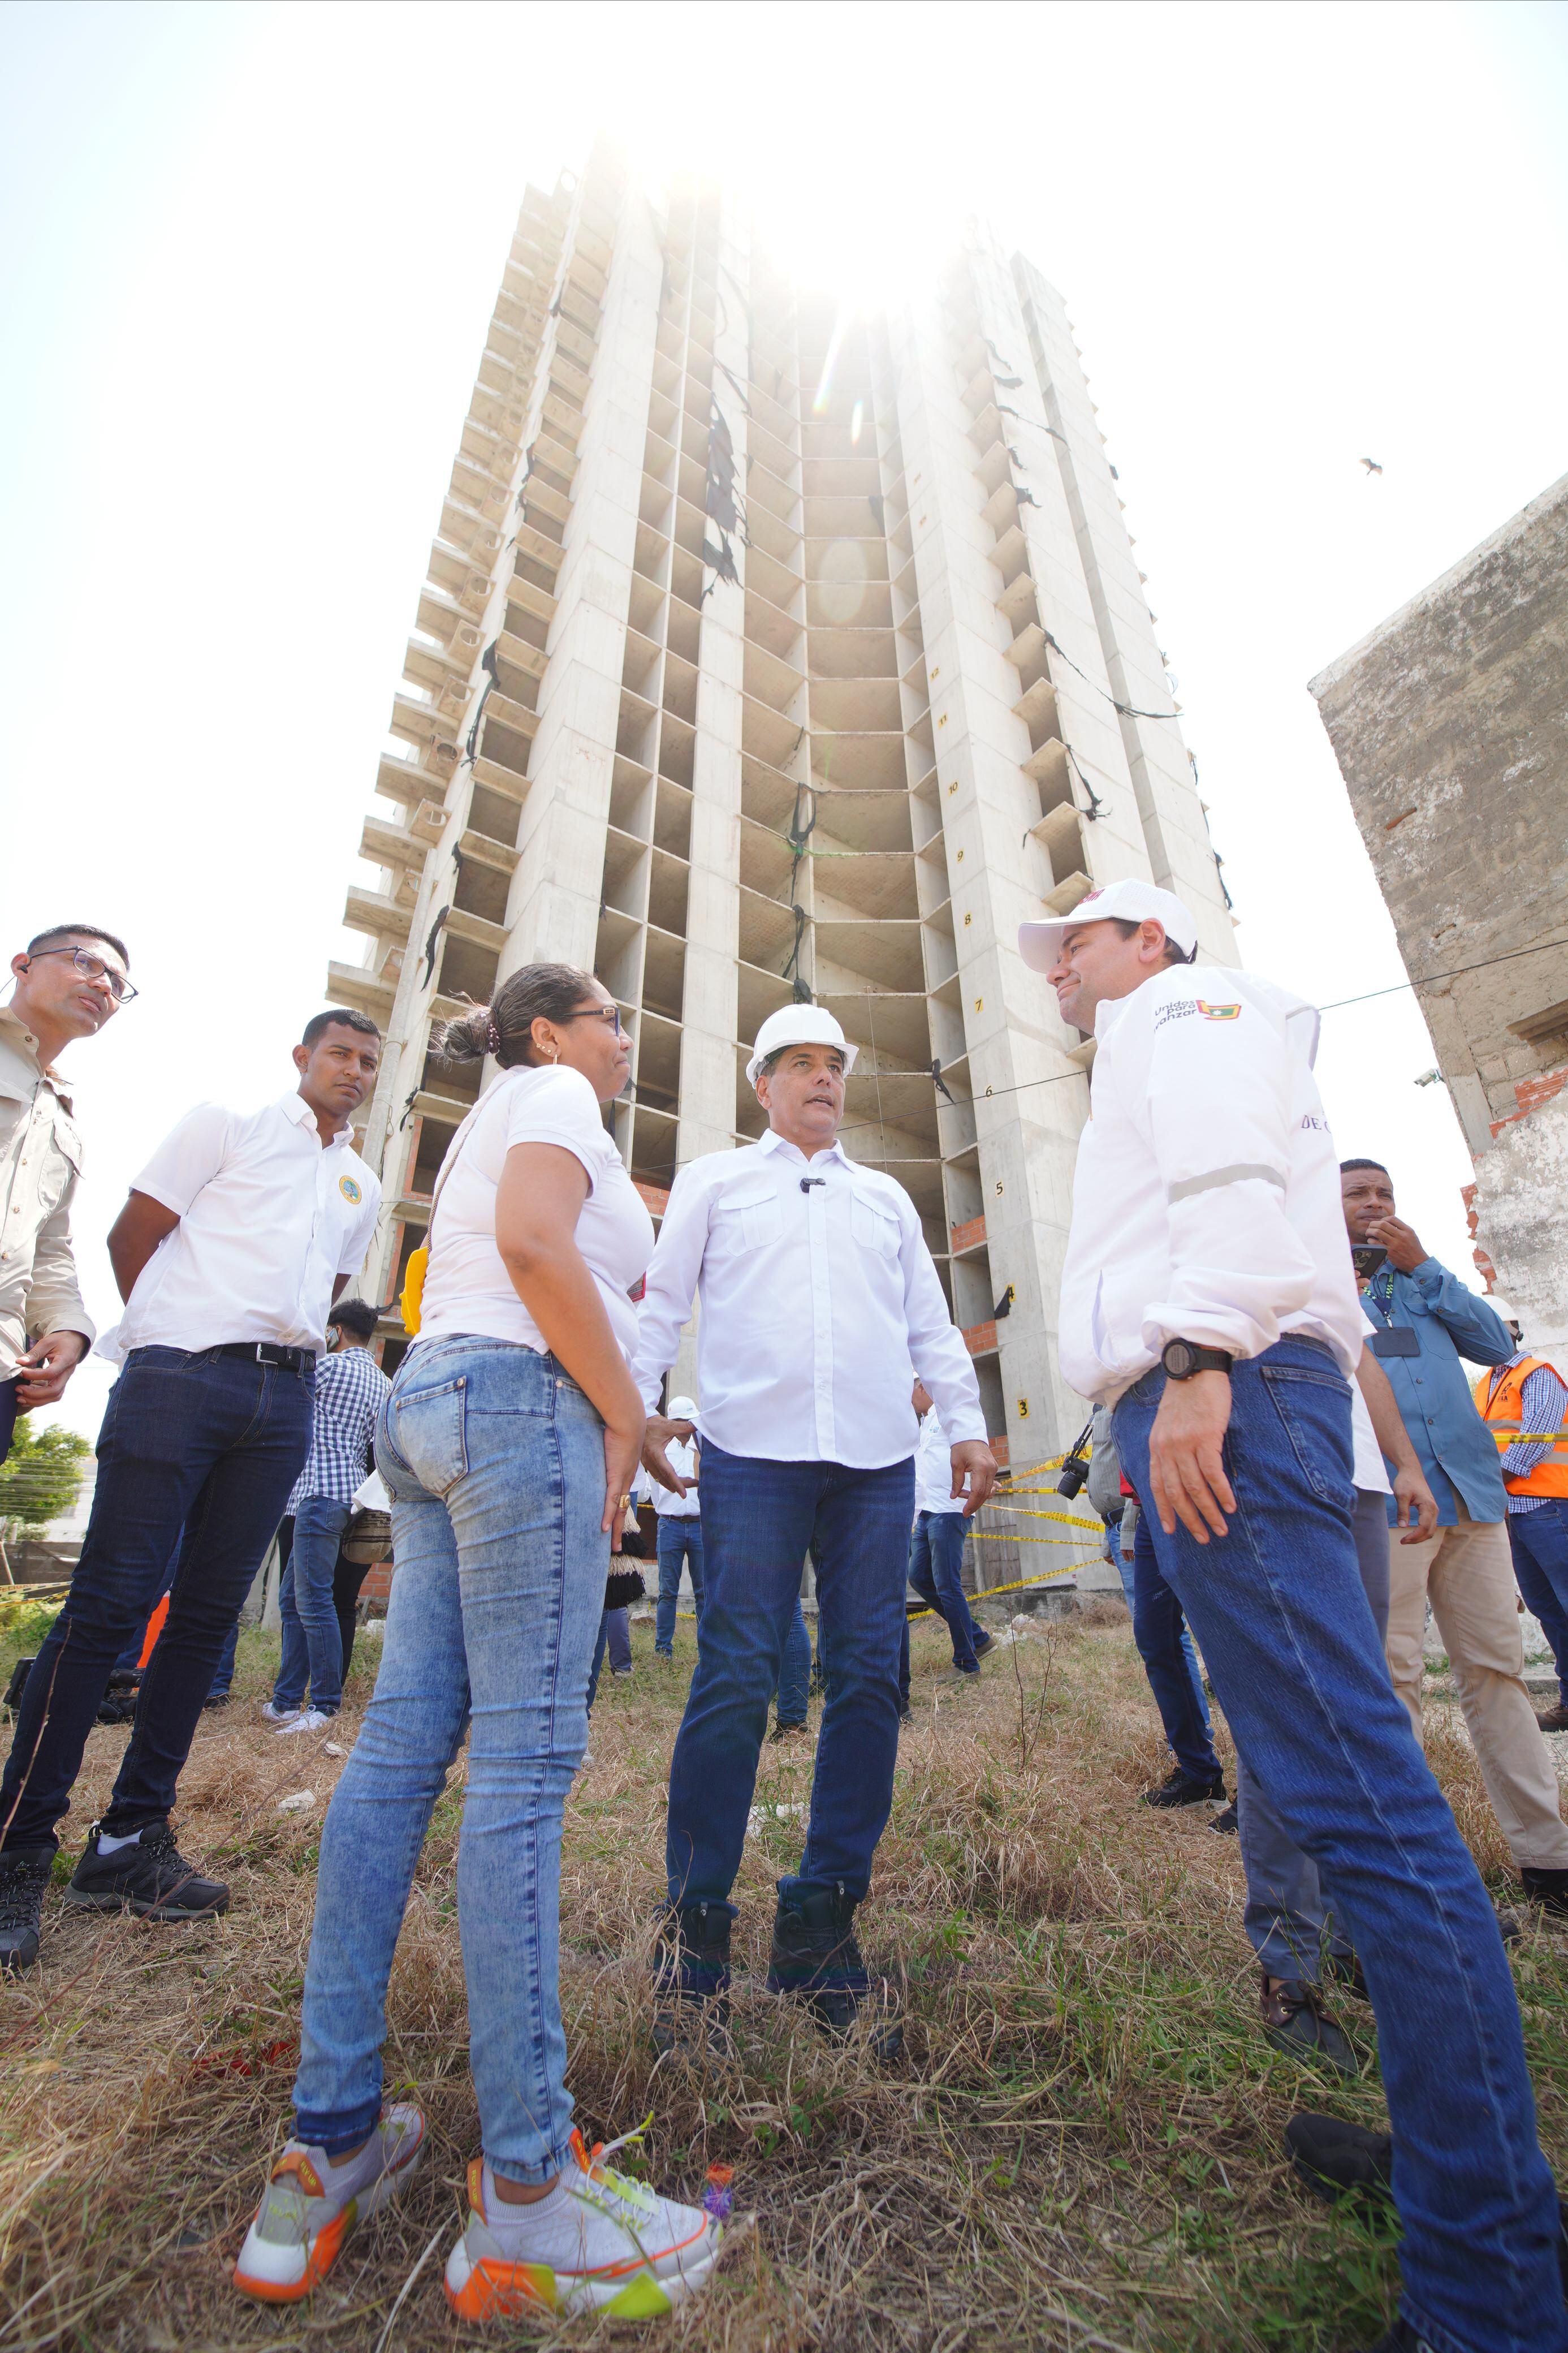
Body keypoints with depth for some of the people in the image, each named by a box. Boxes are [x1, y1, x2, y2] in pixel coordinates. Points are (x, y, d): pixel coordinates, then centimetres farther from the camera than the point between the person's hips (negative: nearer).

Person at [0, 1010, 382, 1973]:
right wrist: (174, 1337, 6)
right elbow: (131, 1235, 4)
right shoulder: (227, 1126, 6)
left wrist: (285, 1353, 14)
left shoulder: (364, 1187, 19)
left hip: (285, 1400, 5)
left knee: (209, 1613, 7)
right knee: (109, 1604, -4)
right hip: (184, 1378, -4)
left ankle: (131, 1841, 17)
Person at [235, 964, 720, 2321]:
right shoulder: (553, 1094, 2)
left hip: (431, 1402, 10)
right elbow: (533, 1243, -16)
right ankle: (524, 2202, 0)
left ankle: (327, 2154, 15)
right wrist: (623, 1414, -12)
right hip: (522, 1399, -10)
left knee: (401, 1748, 6)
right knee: (525, 1761, -9)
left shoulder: (499, 1117, 30)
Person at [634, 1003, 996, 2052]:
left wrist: (969, 1424, 9)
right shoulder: (714, 1180, 15)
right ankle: (696, 1927, 12)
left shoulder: (887, 1196, 22)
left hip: (879, 1458, 4)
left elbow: (930, 1320, 19)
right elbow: (661, 1298, 9)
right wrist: (638, 1403, -4)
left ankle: (823, 1918, 19)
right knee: (735, 1680, -5)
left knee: (869, 1680, 3)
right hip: (753, 1453, -3)